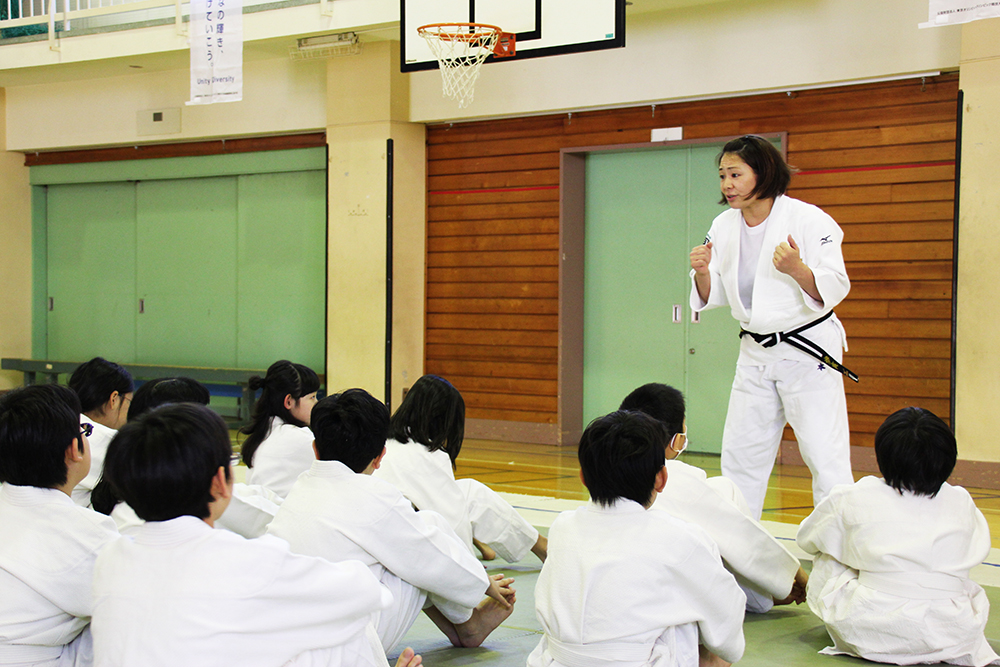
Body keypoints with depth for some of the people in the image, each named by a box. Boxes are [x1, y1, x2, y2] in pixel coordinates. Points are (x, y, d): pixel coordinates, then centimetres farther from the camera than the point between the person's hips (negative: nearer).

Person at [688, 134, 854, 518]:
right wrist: (702, 272, -13)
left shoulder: (808, 220, -15)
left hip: (808, 352, -6)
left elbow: (834, 289, -15)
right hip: (755, 354, 6)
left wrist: (797, 269, -33)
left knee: (826, 458, -8)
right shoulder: (723, 227, 2)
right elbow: (715, 297, 8)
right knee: (739, 456, 12)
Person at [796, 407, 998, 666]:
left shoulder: (853, 499, -1)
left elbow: (807, 538, 17)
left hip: (870, 635, -3)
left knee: (827, 562, 21)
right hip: (951, 641, 3)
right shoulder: (962, 503, 4)